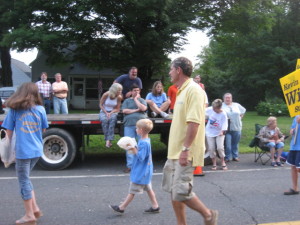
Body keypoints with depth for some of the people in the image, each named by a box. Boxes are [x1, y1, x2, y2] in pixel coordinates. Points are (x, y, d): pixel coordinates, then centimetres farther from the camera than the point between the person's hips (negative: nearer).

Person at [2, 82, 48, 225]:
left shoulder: (14, 110, -4)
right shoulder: (40, 109, 2)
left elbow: (9, 132, 0)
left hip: (22, 151, -4)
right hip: (37, 150, 4)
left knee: (24, 181, 7)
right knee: (26, 179, 21)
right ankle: (35, 208, 19)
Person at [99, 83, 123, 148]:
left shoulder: (119, 97, -6)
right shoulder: (106, 95, -12)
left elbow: (117, 109, -1)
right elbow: (101, 105, -4)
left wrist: (111, 113, -19)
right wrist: (106, 113, -17)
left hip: (113, 112, 1)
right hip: (104, 111, -1)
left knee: (112, 118, -36)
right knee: (104, 120, -37)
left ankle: (109, 140, -40)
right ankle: (107, 139, -33)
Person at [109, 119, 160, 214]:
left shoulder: (144, 143, -24)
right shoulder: (146, 140, 7)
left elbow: (140, 157, -26)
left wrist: (133, 149, -24)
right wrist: (133, 149, 0)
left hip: (140, 172, -10)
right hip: (145, 171, 10)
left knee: (132, 191, 1)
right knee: (148, 189, 16)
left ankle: (121, 208, 10)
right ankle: (155, 206, 22)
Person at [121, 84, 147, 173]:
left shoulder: (142, 100, 17)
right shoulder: (127, 101, 17)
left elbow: (143, 108, -4)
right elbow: (124, 111, 1)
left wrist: (136, 99, 2)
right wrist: (136, 110, -1)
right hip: (129, 125, 0)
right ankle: (130, 165, 1)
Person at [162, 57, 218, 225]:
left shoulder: (194, 90, -14)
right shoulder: (182, 91, 16)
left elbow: (194, 122, -23)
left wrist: (185, 149, -27)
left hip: (185, 153, -10)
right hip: (175, 151, 10)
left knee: (181, 192, -9)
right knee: (173, 191, 11)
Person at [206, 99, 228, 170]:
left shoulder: (223, 114, -15)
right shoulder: (210, 109, -8)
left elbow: (224, 125, -17)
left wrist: (222, 131, -32)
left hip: (219, 133, -2)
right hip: (209, 132, 3)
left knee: (220, 147, -13)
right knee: (211, 148, -2)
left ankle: (223, 162, 8)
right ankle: (214, 164, 12)